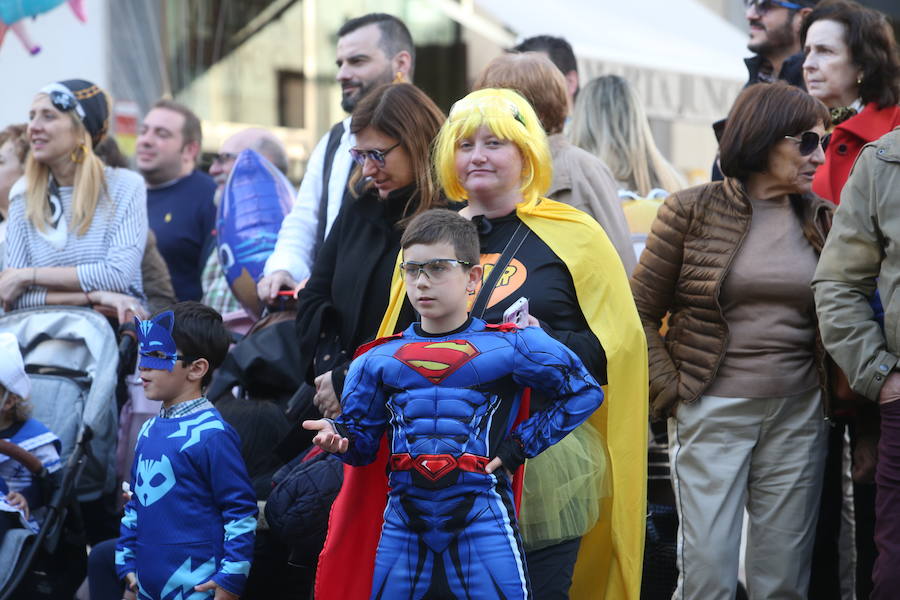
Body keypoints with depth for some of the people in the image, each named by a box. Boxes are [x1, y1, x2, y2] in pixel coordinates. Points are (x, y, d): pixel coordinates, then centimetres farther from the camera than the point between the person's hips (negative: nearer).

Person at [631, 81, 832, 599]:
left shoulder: (821, 219, 7)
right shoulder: (691, 210, -3)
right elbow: (640, 311, 0)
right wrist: (668, 389, -6)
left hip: (798, 416, 3)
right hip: (713, 413, -3)